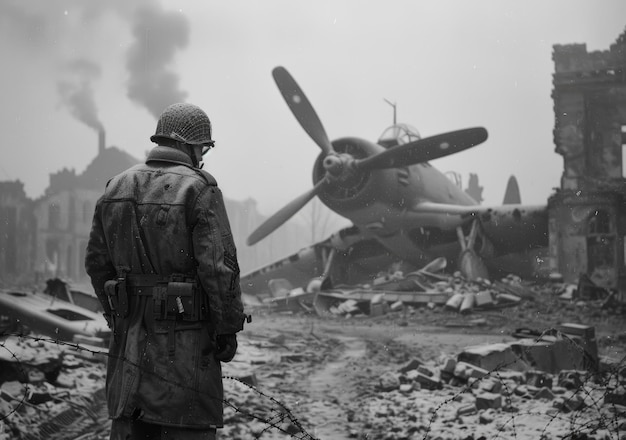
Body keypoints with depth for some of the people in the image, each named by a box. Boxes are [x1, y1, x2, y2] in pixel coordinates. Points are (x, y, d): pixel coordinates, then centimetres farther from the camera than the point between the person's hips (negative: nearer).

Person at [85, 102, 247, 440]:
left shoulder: (117, 187, 7)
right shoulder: (200, 190, -11)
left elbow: (97, 262, 10)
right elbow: (219, 266, -16)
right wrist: (228, 329, -6)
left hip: (131, 335, 6)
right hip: (185, 336, -6)